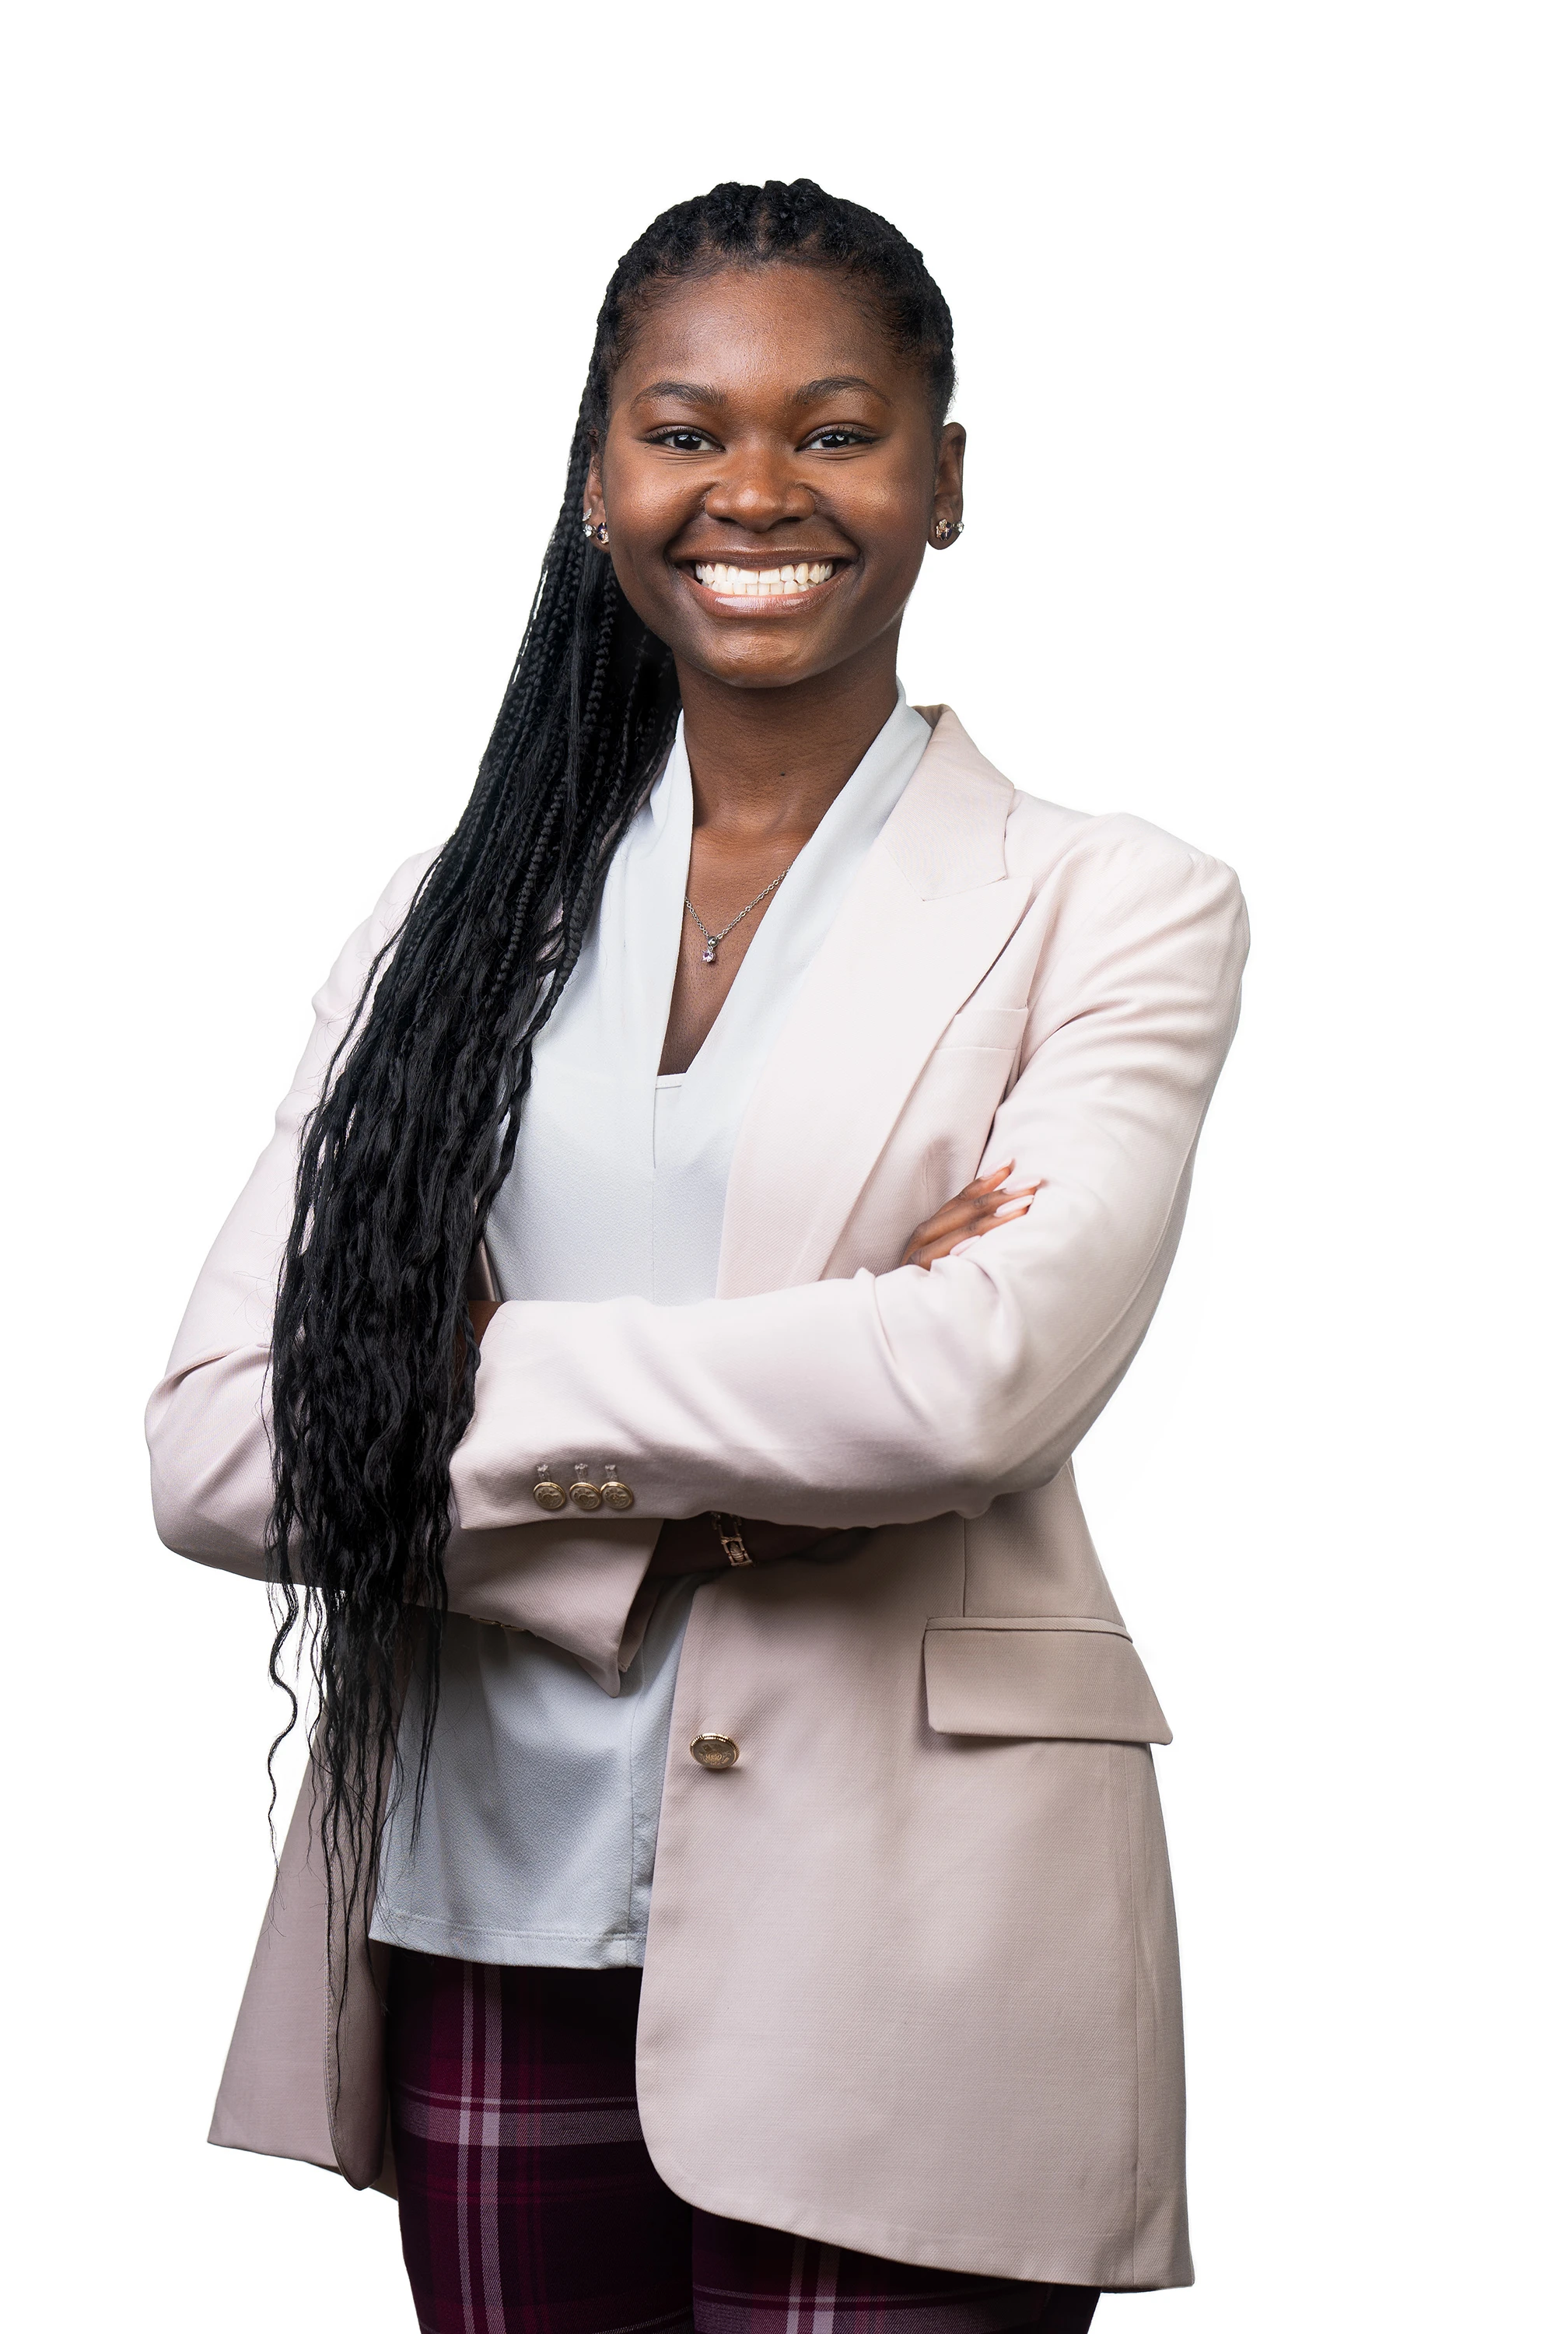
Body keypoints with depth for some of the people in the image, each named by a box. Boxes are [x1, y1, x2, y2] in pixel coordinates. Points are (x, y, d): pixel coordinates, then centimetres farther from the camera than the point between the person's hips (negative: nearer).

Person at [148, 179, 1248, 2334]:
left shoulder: (1110, 912, -1)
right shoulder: (459, 919, 9)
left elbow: (988, 1379, -18)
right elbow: (210, 1448, -1)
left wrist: (491, 1376, -9)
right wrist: (661, 1504, -14)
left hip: (904, 1950, -3)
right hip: (488, 1927, 3)